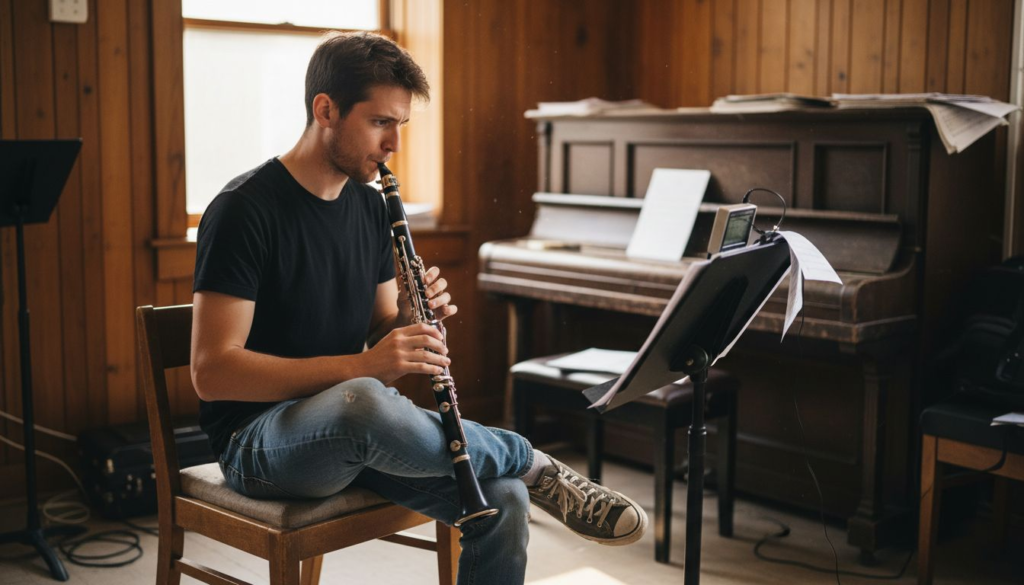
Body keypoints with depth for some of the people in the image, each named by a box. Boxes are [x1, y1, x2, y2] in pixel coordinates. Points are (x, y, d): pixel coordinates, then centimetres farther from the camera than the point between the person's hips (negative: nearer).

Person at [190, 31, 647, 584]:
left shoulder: (370, 207, 9)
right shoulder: (245, 210, -13)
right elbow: (211, 371, -19)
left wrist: (412, 321, -9)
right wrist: (360, 366, -27)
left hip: (359, 433, 6)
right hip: (260, 439, -6)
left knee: (503, 500, -21)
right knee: (363, 401, -40)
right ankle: (537, 467, -17)